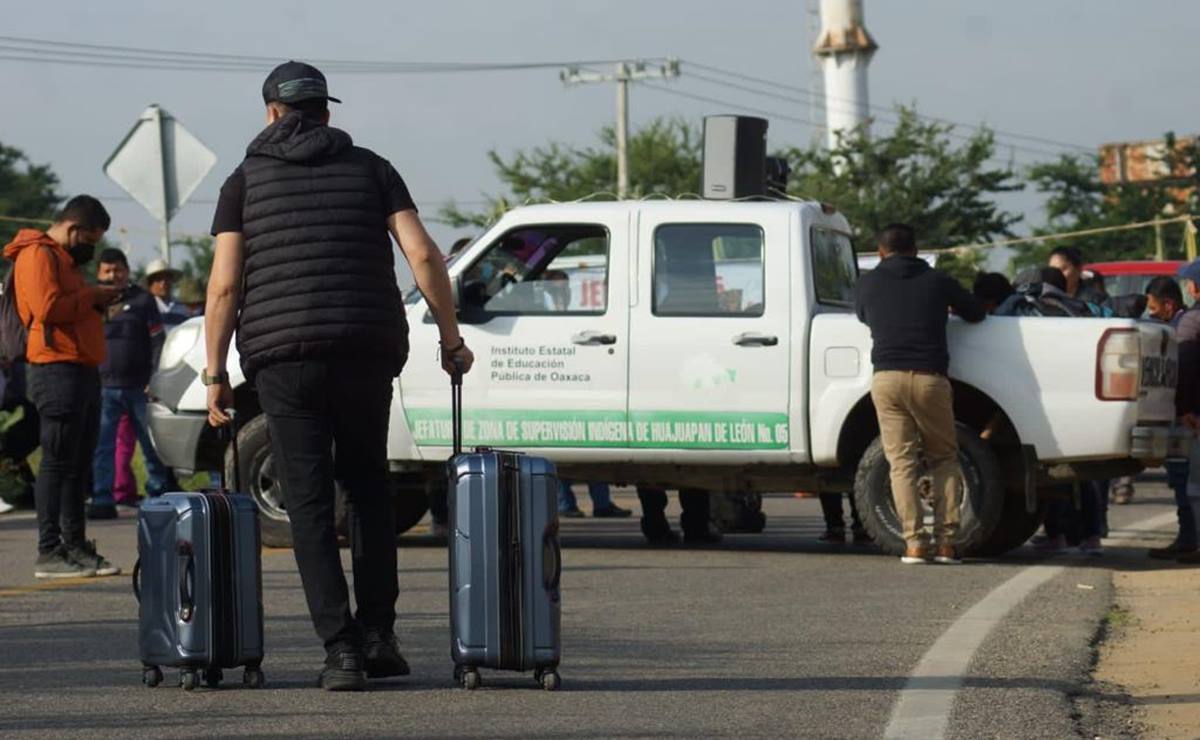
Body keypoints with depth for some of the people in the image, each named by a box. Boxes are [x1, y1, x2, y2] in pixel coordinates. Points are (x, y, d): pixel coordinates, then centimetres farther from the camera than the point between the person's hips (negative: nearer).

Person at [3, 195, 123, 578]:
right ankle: (49, 551, -9)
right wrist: (92, 296, -12)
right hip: (57, 370, -10)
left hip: (82, 370, 10)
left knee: (78, 465, 11)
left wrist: (98, 301, 11)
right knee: (57, 463, -10)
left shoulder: (64, 259, 25)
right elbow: (48, 306, -21)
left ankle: (76, 546, 16)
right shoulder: (37, 255, -8)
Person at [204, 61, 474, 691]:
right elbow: (422, 254, 0)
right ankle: (378, 633, 10)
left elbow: (224, 286, 0)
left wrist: (215, 373, 5)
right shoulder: (370, 168, 11)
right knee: (367, 485, 18)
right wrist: (451, 339, 7)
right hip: (368, 350, 2)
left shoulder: (246, 180, 8)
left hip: (283, 356, -2)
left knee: (309, 503, 0)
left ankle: (341, 649, -9)